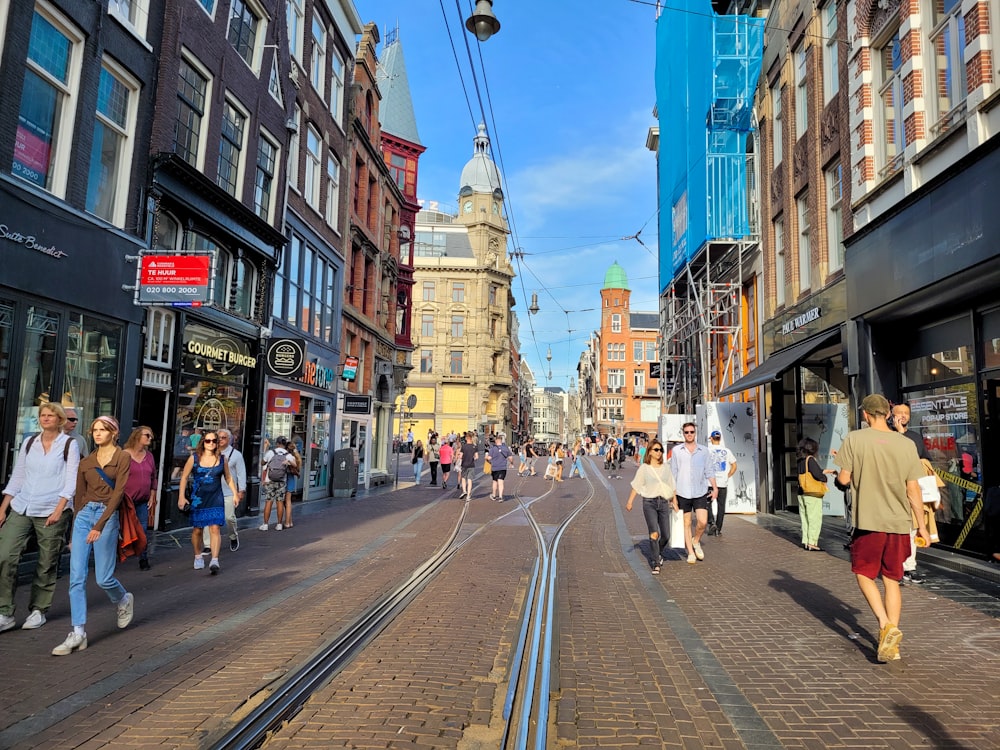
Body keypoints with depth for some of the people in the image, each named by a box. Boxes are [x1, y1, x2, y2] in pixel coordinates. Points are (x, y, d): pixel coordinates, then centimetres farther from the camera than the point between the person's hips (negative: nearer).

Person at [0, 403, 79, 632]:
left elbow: (71, 480, -6)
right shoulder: (29, 443, 11)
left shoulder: (69, 444, -1)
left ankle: (38, 611, 19)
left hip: (51, 511, -4)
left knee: (46, 565, 4)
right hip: (21, 509, 4)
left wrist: (59, 509, -14)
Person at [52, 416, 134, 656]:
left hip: (107, 515, -5)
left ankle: (124, 600, 32)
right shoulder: (86, 462, 12)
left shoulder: (123, 458, -3)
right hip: (84, 514, 5)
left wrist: (99, 525, -18)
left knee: (103, 578, 0)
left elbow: (118, 492, -11)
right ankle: (78, 633, 0)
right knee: (76, 577, -4)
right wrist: (74, 532, 16)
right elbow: (79, 496, 16)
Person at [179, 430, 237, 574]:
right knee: (197, 530, 10)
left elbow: (228, 477, 14)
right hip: (197, 500, 0)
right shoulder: (194, 458, -2)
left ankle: (214, 560, -14)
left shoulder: (222, 459, 2)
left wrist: (235, 493, 10)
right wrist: (181, 497, -3)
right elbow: (184, 477, 2)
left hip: (216, 500, 0)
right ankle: (198, 557, 30)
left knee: (215, 528, -11)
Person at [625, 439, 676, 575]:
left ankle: (658, 553, 37)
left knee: (666, 535, 5)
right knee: (654, 533, -14)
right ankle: (655, 564, -5)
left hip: (663, 502, 3)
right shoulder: (644, 468, 0)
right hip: (649, 502, -3)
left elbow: (672, 486, 15)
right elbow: (636, 486, -1)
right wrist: (630, 501, -8)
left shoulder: (666, 467, 9)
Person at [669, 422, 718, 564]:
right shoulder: (677, 451, 2)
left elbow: (709, 471, 10)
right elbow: (673, 474, 5)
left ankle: (696, 541, 20)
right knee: (686, 523, 6)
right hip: (683, 493, 0)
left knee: (703, 522, -10)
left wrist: (715, 488, 0)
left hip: (700, 492, 1)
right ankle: (690, 552, 18)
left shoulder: (704, 451, 6)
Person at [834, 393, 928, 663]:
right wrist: (922, 527, 11)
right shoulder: (906, 444, 0)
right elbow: (913, 490, 2)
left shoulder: (855, 439, -8)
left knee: (864, 574, 12)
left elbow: (844, 479, -8)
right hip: (899, 523, 4)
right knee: (892, 581, 13)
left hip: (869, 521, -3)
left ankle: (885, 626, -7)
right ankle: (891, 643, 14)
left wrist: (850, 469, 16)